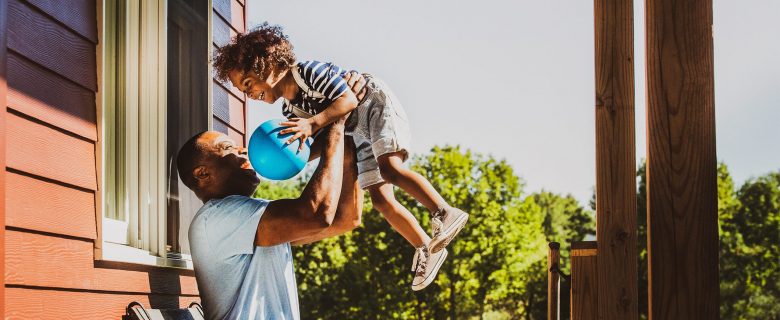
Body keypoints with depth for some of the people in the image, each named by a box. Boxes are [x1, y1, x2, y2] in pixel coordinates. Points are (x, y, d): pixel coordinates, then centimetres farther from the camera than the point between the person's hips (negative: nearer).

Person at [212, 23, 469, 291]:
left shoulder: (309, 72, -23)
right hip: (357, 134, 8)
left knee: (389, 168, -32)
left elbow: (349, 100, -31)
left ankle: (445, 213, -32)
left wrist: (313, 123, -43)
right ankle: (425, 250, 4)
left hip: (376, 106, -8)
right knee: (380, 199, -2)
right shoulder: (290, 111, 1)